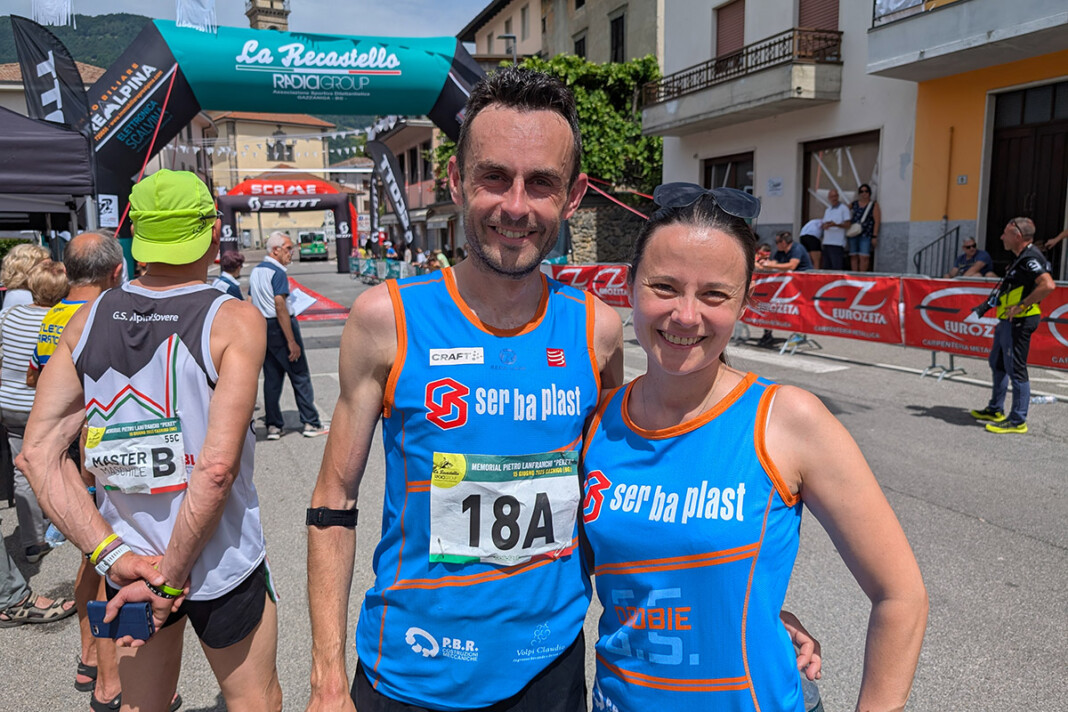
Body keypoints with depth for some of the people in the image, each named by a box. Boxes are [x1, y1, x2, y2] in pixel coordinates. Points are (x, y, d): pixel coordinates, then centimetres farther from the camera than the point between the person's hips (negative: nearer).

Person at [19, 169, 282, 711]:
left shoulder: (87, 320, -3)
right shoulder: (235, 320, -17)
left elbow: (39, 453, -8)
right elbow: (218, 466, -25)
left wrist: (114, 554, -11)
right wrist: (168, 577, -15)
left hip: (127, 564, 4)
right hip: (222, 565, -4)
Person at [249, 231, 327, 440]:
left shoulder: (255, 271, 12)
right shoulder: (277, 272, -15)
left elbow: (253, 302, 15)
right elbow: (280, 306, -21)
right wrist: (292, 342, -21)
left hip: (262, 327, 8)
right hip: (280, 327, -8)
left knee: (271, 378, 10)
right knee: (300, 376, 1)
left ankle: (273, 425, 12)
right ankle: (311, 423, 6)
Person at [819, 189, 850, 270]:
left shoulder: (843, 208, -1)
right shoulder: (827, 210, 19)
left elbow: (847, 225, -8)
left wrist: (836, 225, -25)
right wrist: (826, 225, -5)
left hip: (837, 243, -7)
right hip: (826, 243, 7)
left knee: (837, 268, -11)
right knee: (826, 267, 5)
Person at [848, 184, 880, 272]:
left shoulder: (874, 204, 5)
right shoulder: (854, 204, 15)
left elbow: (877, 221, -1)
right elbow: (848, 219, 20)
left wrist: (874, 236, -9)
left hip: (866, 235, -4)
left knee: (864, 257, -12)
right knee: (853, 257, 1)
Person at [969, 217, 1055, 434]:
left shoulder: (1030, 258, -17)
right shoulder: (1021, 258, 15)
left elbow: (1048, 285, -31)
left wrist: (1021, 306, -25)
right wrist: (989, 304, 20)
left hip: (1019, 321, -11)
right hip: (1008, 321, 11)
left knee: (1015, 369, -6)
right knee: (997, 363, 20)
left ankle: (1018, 421, 1)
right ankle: (995, 410, 32)